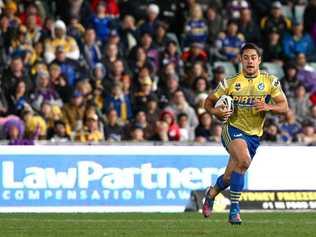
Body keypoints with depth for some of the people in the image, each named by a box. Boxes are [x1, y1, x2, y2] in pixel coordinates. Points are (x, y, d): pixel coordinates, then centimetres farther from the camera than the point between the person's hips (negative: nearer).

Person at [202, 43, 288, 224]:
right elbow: (209, 101, 9)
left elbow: (284, 107, -2)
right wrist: (216, 112, -14)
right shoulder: (230, 83, -1)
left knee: (230, 177, 7)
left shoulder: (270, 81, 1)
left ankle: (212, 193, 42)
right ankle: (234, 210, -25)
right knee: (244, 160, -31)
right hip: (233, 129, -3)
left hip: (254, 135, 3)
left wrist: (268, 107, -22)